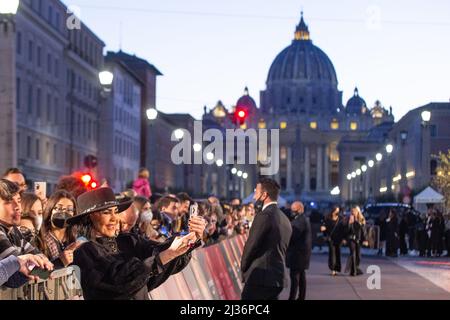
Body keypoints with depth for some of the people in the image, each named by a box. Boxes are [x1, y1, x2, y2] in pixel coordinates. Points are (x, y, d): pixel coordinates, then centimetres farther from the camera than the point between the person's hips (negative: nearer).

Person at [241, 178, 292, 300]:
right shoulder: (284, 219, 15)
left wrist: (243, 267, 4)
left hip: (260, 277, -9)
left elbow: (251, 246, -12)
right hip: (277, 277, 9)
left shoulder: (264, 215, -12)